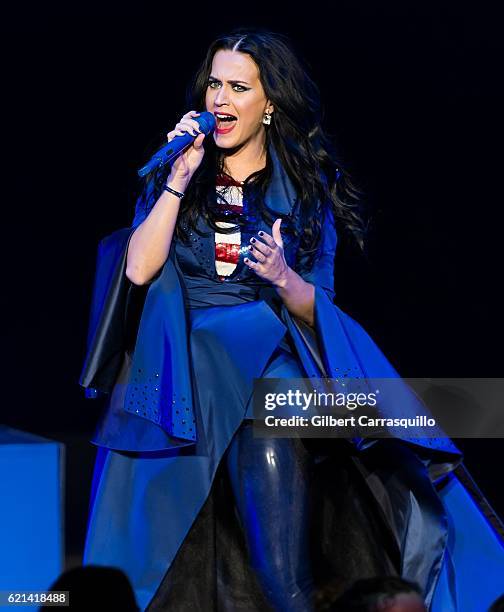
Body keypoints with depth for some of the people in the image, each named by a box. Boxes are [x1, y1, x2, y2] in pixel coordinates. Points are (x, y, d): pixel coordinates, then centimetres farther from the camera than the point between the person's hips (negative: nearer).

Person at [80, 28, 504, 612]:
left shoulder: (308, 186, 9)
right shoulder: (173, 173, 12)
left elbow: (316, 307, 6)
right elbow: (138, 269, -3)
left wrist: (282, 277, -15)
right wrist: (179, 180, -6)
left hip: (269, 358, -1)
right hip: (182, 363, 1)